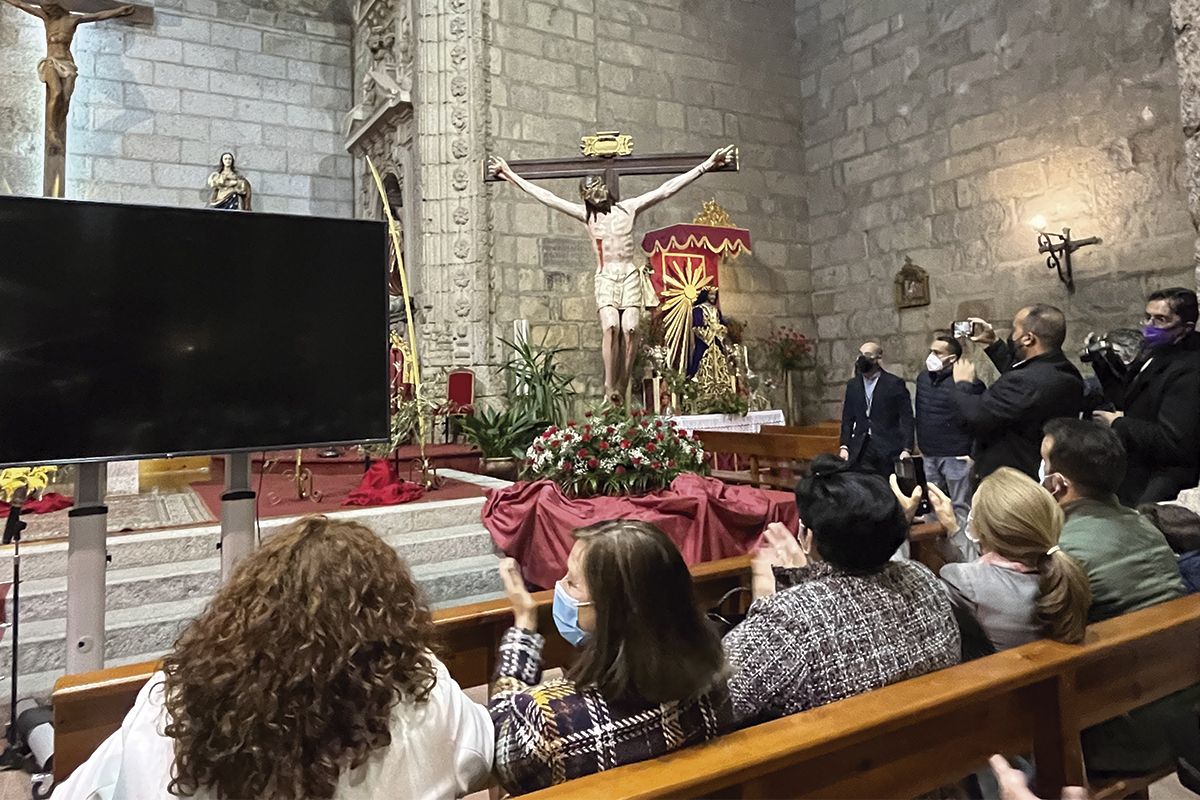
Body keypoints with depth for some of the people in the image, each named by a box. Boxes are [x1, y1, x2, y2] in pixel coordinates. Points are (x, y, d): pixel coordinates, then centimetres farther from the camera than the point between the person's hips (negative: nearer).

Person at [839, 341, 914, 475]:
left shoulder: (895, 383, -1)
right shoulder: (852, 385, 11)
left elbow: (906, 418, -4)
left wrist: (906, 449, -11)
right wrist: (844, 446, 3)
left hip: (888, 452, -3)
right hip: (860, 452, 3)